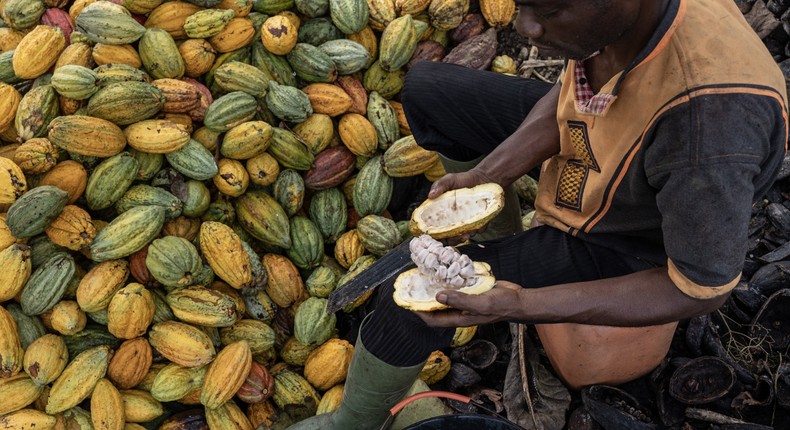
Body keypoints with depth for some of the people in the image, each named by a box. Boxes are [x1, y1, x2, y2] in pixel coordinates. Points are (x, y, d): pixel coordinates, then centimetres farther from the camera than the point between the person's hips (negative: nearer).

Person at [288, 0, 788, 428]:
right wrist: (485, 175, -17)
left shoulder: (711, 120, -44)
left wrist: (521, 305, -35)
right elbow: (570, 88, -4)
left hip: (625, 239, -6)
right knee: (426, 88, 6)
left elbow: (701, 289, -29)